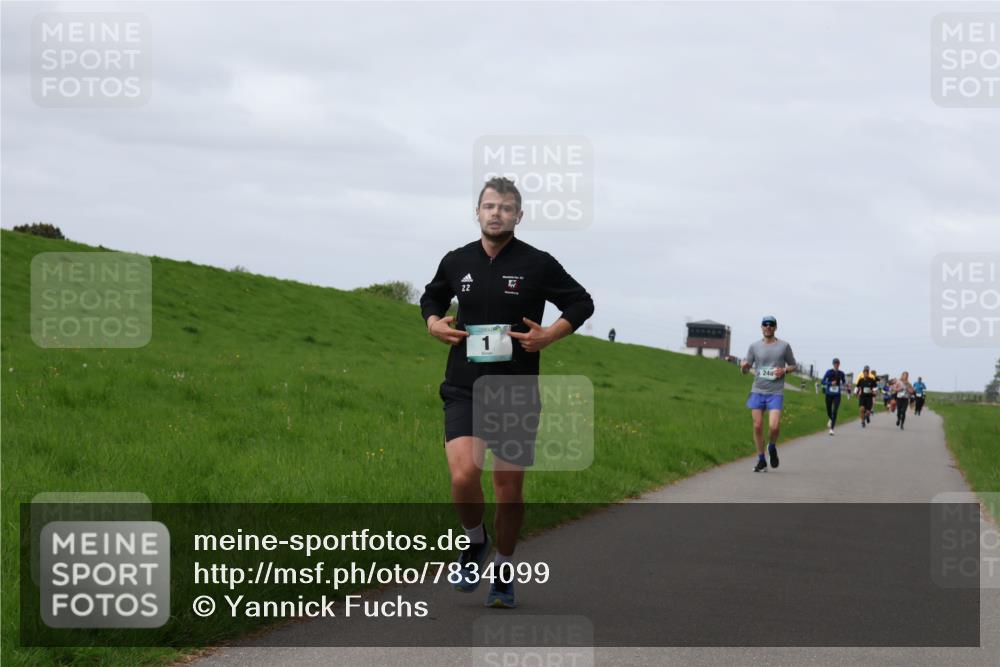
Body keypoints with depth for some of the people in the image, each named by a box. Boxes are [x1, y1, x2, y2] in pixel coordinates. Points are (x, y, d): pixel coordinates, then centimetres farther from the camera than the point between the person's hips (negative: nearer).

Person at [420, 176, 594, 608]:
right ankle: (475, 541, 13)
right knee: (464, 477, -18)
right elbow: (431, 297, 26)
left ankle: (504, 571, 25)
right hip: (464, 390, 1)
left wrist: (550, 335, -8)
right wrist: (434, 323, 5)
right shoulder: (456, 262, 6)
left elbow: (581, 303, 8)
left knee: (509, 488, 5)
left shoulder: (538, 264, -2)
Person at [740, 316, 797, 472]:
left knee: (774, 426, -16)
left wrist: (784, 370, -8)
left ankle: (772, 447, 16)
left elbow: (793, 365, 14)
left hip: (775, 393, -2)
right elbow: (746, 369, 11)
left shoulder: (784, 346, 4)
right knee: (757, 426, -1)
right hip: (757, 391, 2)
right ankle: (761, 461, 11)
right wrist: (744, 367, -13)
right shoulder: (754, 346, 7)